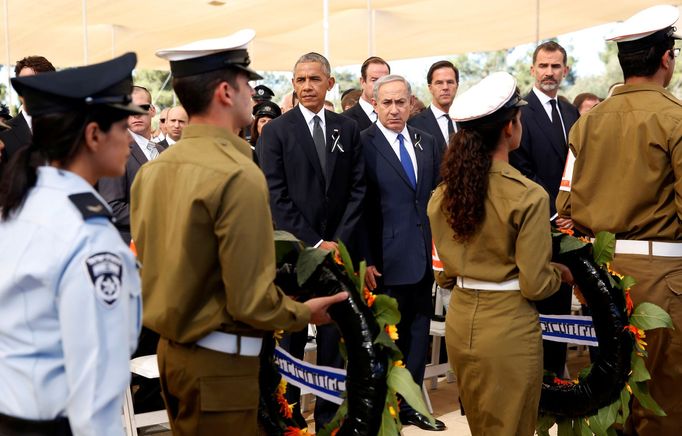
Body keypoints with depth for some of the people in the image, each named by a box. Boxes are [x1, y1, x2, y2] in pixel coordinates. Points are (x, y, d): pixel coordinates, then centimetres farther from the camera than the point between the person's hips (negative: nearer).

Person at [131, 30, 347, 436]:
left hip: (171, 348, 8)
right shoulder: (238, 174, -20)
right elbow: (250, 300, -21)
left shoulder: (151, 170, 3)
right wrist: (305, 312, -4)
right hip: (219, 359, -8)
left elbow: (158, 267, 10)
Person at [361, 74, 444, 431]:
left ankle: (410, 404, 27)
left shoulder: (428, 143, 11)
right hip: (386, 260, -5)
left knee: (419, 333, 13)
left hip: (424, 258, 6)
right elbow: (359, 208, -10)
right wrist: (365, 261, -13)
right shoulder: (362, 144, -7)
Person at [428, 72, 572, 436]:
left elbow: (443, 273, 7)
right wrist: (559, 273, 6)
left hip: (459, 321, 6)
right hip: (509, 327, -5)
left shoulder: (443, 194, 0)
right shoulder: (528, 195, -17)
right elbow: (534, 285, -15)